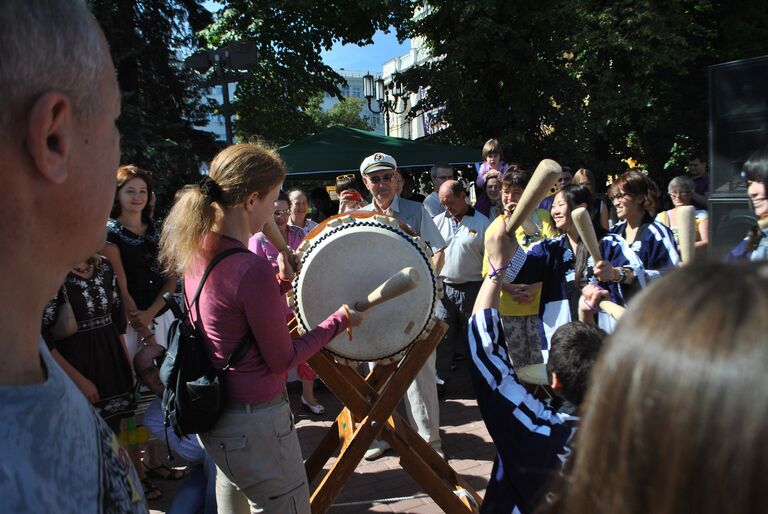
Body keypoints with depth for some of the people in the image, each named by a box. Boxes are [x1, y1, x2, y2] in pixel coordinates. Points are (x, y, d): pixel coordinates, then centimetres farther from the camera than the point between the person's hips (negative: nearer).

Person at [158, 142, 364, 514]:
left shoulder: (196, 249, -1)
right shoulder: (251, 268, -28)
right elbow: (282, 358, -18)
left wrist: (280, 283, 7)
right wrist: (340, 320, -9)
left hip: (215, 418, 9)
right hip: (255, 424, -9)